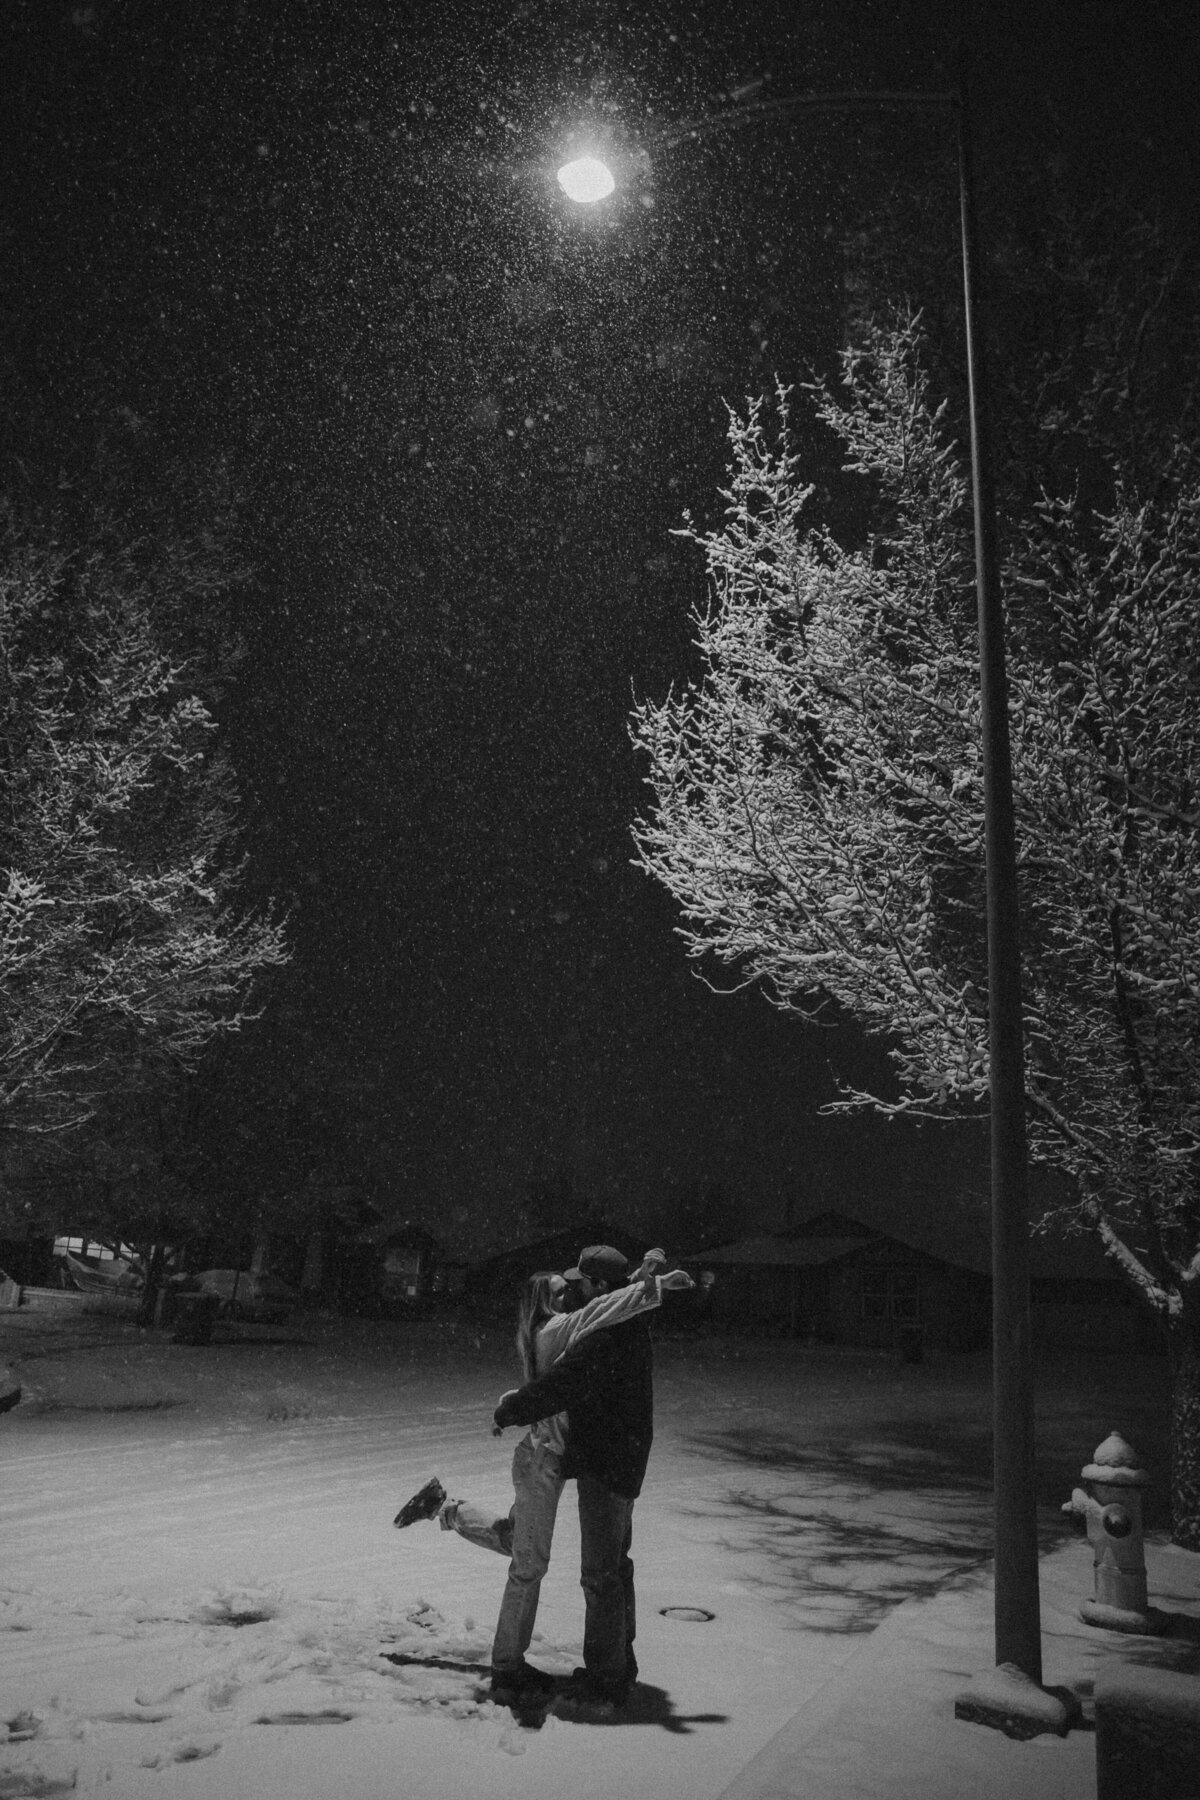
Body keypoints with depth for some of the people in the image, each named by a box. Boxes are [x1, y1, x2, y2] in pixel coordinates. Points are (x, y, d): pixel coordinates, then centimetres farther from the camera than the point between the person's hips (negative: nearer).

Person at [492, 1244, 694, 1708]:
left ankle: (606, 1679, 9)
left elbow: (553, 1391, -24)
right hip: (624, 1463, 11)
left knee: (601, 1574, 0)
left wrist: (506, 1411, -12)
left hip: (604, 1468, -11)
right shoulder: (633, 1326, 4)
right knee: (616, 1566, 21)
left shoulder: (600, 1341, -26)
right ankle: (620, 1661, 33)